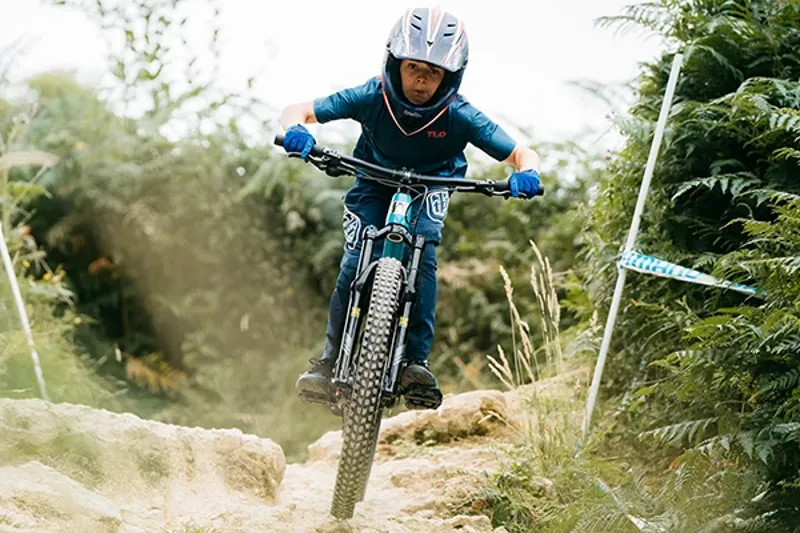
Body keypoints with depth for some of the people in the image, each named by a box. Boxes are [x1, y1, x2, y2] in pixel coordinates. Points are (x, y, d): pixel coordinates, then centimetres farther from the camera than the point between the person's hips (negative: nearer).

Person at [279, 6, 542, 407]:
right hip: (374, 185, 0)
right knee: (355, 264, -19)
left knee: (423, 257, -27)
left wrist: (527, 173, -47)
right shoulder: (371, 98, -28)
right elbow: (300, 110, -23)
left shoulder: (459, 116, -28)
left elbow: (521, 153, -23)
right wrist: (295, 129, -47)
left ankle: (417, 362, -22)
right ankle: (330, 360, -3)